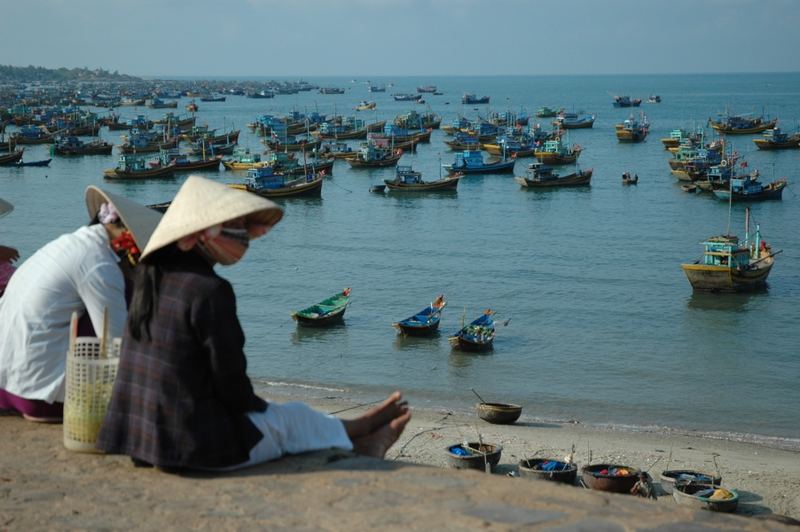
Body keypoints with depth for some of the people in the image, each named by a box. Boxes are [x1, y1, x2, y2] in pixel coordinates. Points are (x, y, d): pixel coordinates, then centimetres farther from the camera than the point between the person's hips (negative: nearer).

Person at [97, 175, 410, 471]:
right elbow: (230, 380, -17)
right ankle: (350, 435, 42)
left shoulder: (153, 275, 5)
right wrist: (255, 406, 2)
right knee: (293, 419, 16)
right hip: (200, 443, -9)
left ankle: (352, 441, 41)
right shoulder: (209, 290, -22)